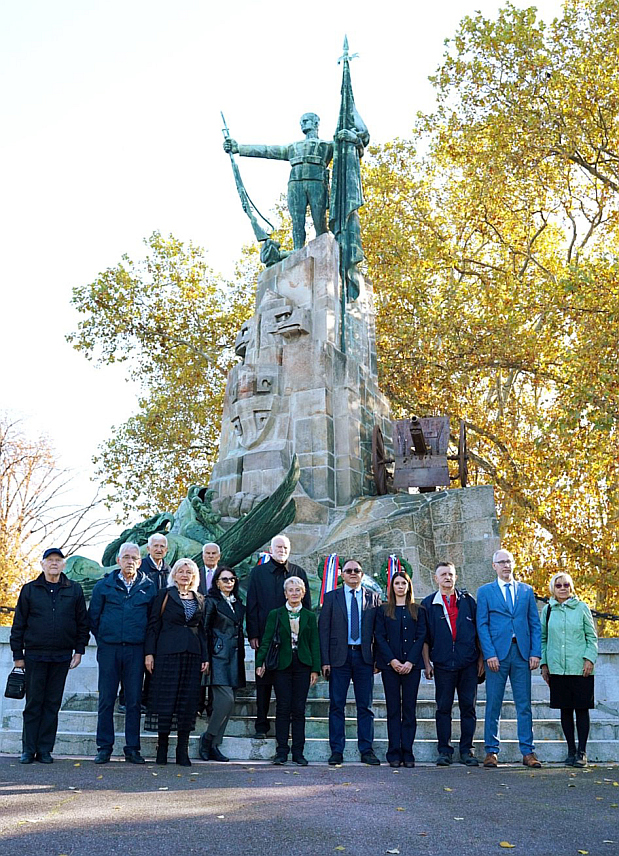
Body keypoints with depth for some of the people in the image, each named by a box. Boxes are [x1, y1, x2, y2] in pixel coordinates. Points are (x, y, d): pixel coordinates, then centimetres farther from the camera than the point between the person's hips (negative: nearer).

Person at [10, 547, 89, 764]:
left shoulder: (74, 590, 6)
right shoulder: (30, 590, 4)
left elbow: (82, 622, 10)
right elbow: (19, 624, 6)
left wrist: (79, 650, 4)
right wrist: (18, 655, 3)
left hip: (62, 657, 1)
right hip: (35, 655, -1)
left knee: (52, 704, 6)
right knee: (33, 703, 4)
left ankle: (45, 750, 14)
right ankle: (28, 750, 13)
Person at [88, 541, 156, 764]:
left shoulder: (148, 586, 6)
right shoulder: (104, 585, 6)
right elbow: (93, 616, 12)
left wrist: (148, 648, 7)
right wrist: (103, 639, 11)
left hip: (136, 649, 0)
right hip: (109, 649, 0)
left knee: (134, 700, 3)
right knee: (106, 699, 3)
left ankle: (132, 748, 12)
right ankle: (104, 748, 13)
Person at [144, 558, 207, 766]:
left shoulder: (199, 600, 15)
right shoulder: (165, 595, 3)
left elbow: (202, 630, 15)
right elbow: (153, 624, 0)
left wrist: (205, 656, 7)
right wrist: (149, 652, -7)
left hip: (192, 653, 3)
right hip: (168, 652, -3)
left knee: (188, 701, 2)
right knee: (166, 698, -2)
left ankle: (182, 751, 10)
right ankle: (162, 747, 12)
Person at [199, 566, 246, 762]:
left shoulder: (239, 604, 17)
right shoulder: (212, 602, -1)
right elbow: (205, 630, -4)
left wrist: (241, 656, 15)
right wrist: (206, 658, -10)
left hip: (235, 657, 6)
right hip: (219, 656, -6)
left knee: (227, 703, 4)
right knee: (226, 700, -15)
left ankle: (213, 745, 11)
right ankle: (208, 738, 2)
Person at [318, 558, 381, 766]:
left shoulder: (373, 598, 8)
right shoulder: (331, 597, 5)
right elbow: (323, 629, 2)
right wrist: (325, 660, -5)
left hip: (364, 656, 1)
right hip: (339, 656, -1)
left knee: (365, 706, 5)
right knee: (337, 705, 3)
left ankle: (366, 750, 14)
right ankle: (337, 751, 11)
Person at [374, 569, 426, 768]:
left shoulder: (417, 611, 9)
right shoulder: (383, 610, 8)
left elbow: (421, 636, 2)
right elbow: (379, 637, 2)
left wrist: (410, 662, -9)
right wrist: (392, 660, -10)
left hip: (412, 665, 0)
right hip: (390, 664, 0)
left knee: (409, 708, 1)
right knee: (393, 709, 1)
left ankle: (407, 753, 6)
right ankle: (394, 753, 6)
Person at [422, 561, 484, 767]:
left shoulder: (468, 601, 9)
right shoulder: (428, 603, 6)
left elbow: (478, 631, 11)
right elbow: (425, 637, 6)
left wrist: (481, 658, 6)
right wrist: (427, 663, 1)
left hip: (468, 664, 1)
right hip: (442, 664, -1)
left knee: (468, 707, 4)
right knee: (443, 708, 3)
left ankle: (466, 750, 14)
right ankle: (444, 750, 12)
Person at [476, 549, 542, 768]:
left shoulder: (526, 591, 13)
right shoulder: (484, 591, 6)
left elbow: (535, 624, 10)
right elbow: (482, 625, 0)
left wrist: (536, 652, 0)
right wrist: (489, 654, -10)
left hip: (522, 653, 2)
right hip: (497, 653, -2)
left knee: (524, 704, 5)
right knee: (493, 704, 3)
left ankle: (528, 752, 13)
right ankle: (491, 751, 11)